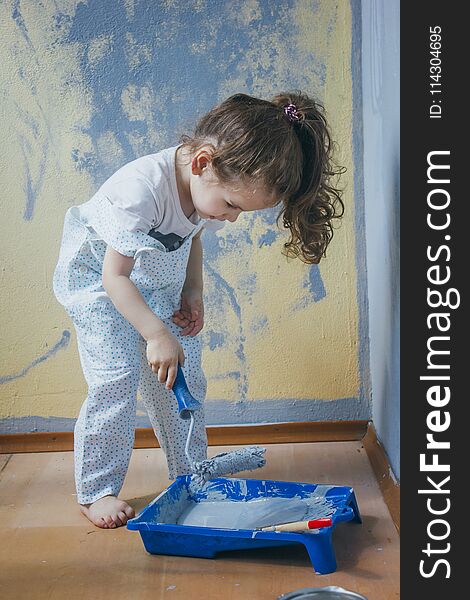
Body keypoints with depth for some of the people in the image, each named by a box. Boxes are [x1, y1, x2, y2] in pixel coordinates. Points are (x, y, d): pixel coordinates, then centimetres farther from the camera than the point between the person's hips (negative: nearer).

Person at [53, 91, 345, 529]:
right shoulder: (141, 188, -37)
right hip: (98, 279, -6)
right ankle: (95, 491, 1)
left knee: (185, 376, 4)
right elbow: (115, 276, -30)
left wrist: (192, 293, -6)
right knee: (117, 378, -14)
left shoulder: (215, 184, -15)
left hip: (160, 283, 7)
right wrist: (157, 335, -33)